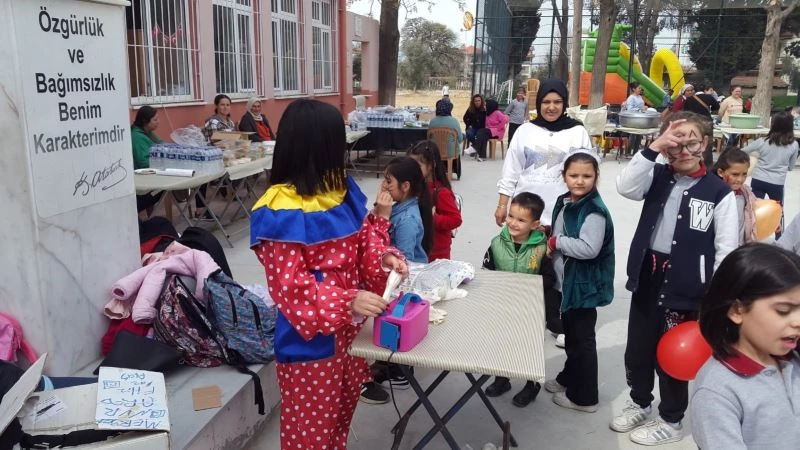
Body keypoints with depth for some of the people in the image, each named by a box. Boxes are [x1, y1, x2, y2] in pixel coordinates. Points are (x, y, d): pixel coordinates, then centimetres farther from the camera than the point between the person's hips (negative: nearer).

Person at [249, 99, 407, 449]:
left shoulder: (343, 190, 1)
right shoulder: (280, 212, -23)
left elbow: (361, 243, 7)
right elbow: (289, 286, -23)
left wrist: (383, 258, -15)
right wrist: (347, 302, -32)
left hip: (350, 327, 7)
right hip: (309, 338, -7)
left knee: (342, 415, 26)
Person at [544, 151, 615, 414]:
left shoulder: (595, 210, -21)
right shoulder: (564, 202, 6)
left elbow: (588, 248, -31)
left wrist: (556, 242, -21)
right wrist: (550, 244, 4)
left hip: (585, 285, -9)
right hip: (566, 280, 9)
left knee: (582, 339, 3)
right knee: (570, 333, 23)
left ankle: (584, 396, 18)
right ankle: (569, 378, 42)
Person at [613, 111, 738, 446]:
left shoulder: (719, 192, -7)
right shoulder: (658, 178, 3)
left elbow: (727, 250, -8)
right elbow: (624, 187, -18)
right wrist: (654, 147, -22)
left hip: (686, 287, -4)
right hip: (646, 278, 4)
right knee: (637, 350, 17)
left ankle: (670, 421, 31)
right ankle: (640, 403, 41)